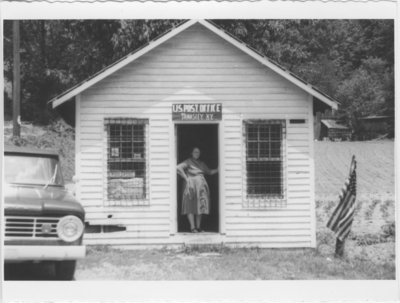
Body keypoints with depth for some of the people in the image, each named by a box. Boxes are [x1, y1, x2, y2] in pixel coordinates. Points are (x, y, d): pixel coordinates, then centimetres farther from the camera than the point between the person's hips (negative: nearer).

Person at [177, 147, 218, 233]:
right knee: (190, 206, -6)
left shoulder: (201, 164, 20)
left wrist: (218, 169, 9)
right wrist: (186, 178, -15)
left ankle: (198, 227, 5)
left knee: (200, 206, 5)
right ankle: (192, 227, -8)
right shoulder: (188, 162, -1)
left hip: (201, 187, 6)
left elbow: (210, 172, 26)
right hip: (191, 186, -6)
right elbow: (178, 168, -15)